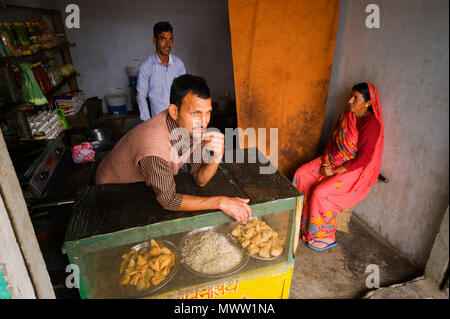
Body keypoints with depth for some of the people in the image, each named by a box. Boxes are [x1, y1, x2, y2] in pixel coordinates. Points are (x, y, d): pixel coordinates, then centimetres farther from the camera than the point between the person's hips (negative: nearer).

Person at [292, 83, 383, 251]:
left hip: (355, 172, -8)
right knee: (302, 173, -4)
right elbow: (332, 138, 12)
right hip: (333, 161, 9)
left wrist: (336, 171, -21)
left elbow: (363, 160, -24)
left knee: (320, 192, -25)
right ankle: (299, 220, 11)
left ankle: (326, 237, -4)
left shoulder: (371, 125, -22)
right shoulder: (346, 116, 4)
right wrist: (326, 159, -4)